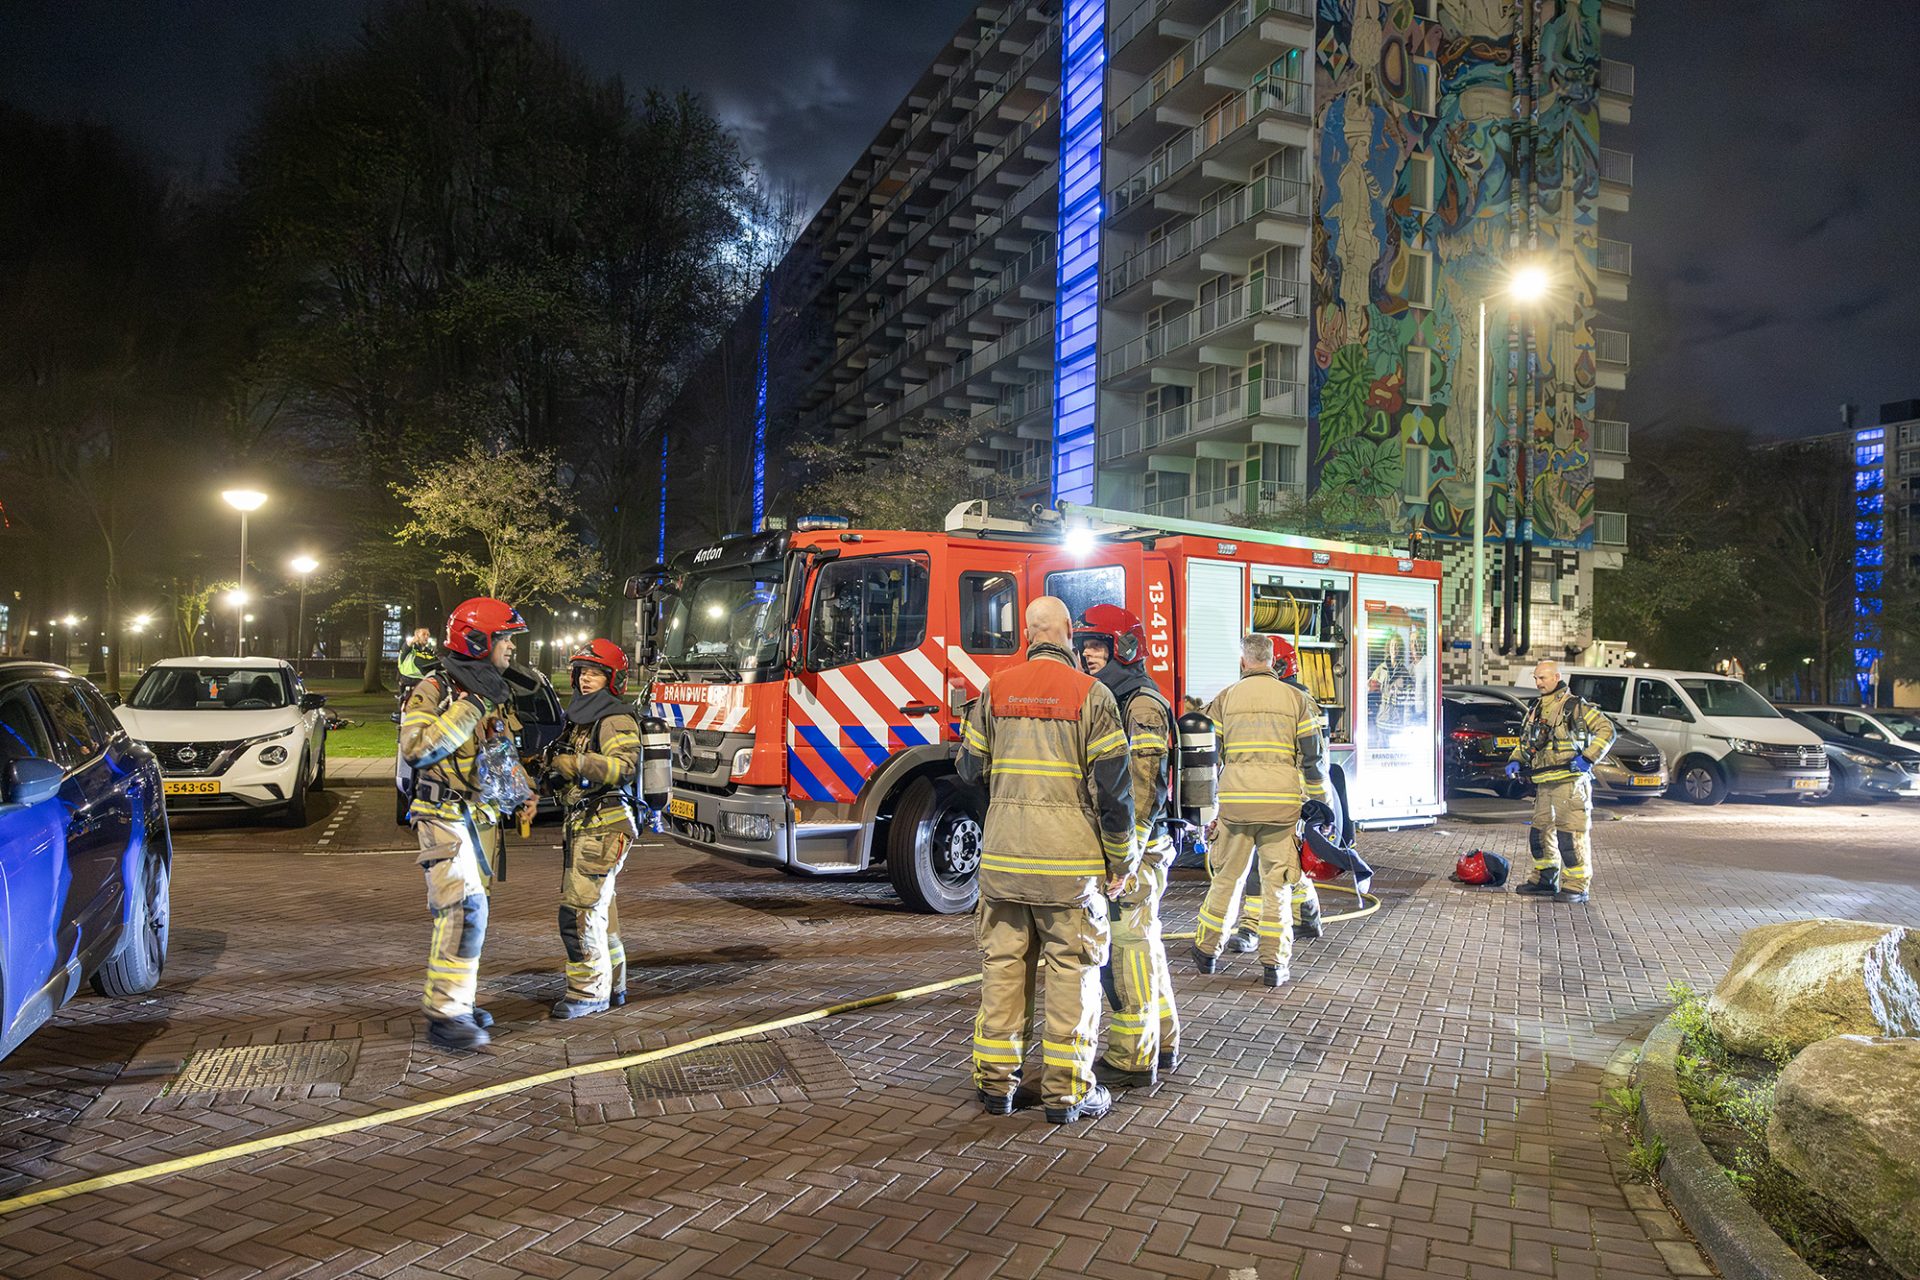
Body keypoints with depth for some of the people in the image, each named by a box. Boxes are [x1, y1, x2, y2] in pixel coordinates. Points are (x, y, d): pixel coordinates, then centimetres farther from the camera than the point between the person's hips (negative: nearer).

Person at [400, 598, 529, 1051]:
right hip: (445, 815, -8)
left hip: (482, 816, 8)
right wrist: (470, 708, -26)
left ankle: (454, 999, 22)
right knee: (463, 908, -17)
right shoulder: (433, 691, -12)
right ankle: (445, 1013, -14)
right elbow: (416, 748, -26)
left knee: (466, 909, 13)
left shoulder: (497, 693, 12)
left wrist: (523, 792, 13)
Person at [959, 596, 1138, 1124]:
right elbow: (1112, 786, -8)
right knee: (1071, 970, 5)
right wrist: (1121, 861, 1)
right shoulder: (1090, 694, -7)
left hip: (1003, 853, 4)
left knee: (1003, 965, 11)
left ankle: (996, 1080, 19)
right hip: (1069, 858, -3)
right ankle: (1066, 1090, 11)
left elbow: (970, 769, 12)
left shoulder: (994, 691, 5)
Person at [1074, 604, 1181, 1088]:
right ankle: (1162, 1044, 27)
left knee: (1126, 947, -5)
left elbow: (1143, 789, -20)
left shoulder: (1142, 705, -14)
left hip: (1135, 849, -10)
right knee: (1142, 944, 16)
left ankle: (1132, 1057, 3)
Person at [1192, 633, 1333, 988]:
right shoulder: (1296, 699, 5)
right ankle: (1274, 964, 9)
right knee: (1277, 883, 6)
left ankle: (1207, 952, 21)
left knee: (1226, 878, 12)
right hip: (1283, 802, 0)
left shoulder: (1224, 699, 6)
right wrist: (1318, 799, 11)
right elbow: (1313, 755, 3)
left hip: (1236, 800, 0)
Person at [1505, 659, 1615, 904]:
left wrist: (1588, 758, -18)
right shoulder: (1536, 709, 18)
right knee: (1540, 832, 13)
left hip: (1570, 781, -8)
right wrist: (1515, 761, 11)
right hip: (1544, 784, 8)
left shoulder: (1574, 706, -6)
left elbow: (1606, 730, -10)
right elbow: (1526, 741, 28)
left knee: (1571, 835, -9)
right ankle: (1545, 880, 25)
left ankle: (1577, 887, -4)